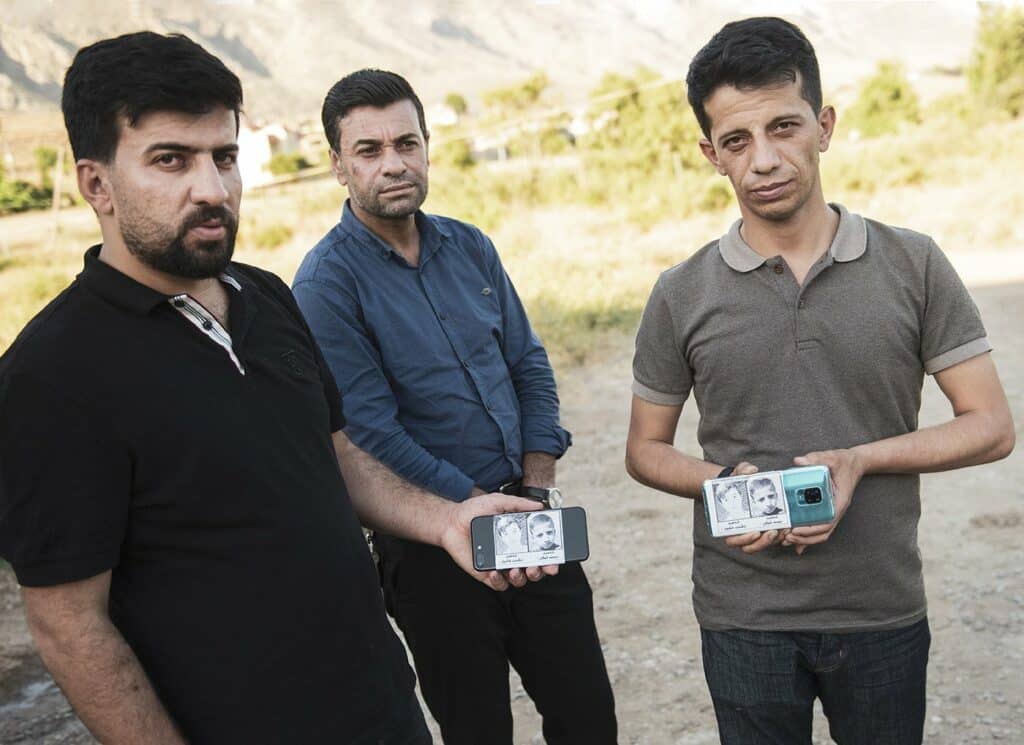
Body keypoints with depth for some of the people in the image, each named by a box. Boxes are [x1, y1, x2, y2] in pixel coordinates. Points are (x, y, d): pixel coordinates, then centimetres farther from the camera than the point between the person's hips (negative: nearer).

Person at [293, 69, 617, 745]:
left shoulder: (469, 247, 6)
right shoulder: (327, 281, -12)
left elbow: (529, 365, 10)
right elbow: (372, 433, -17)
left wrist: (538, 486, -2)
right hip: (431, 545, -5)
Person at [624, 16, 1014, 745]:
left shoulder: (913, 265, -5)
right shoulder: (682, 295, -4)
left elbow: (992, 425, -3)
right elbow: (646, 448, 5)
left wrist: (860, 459, -18)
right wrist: (721, 483, -16)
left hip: (884, 612, 1)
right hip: (743, 620, 0)